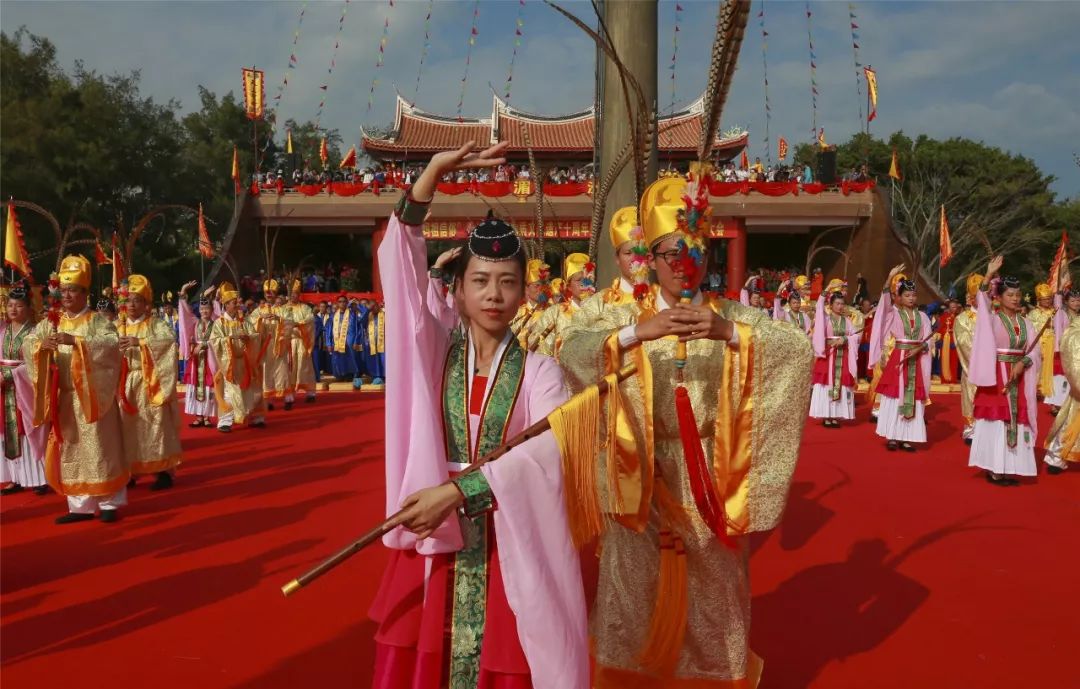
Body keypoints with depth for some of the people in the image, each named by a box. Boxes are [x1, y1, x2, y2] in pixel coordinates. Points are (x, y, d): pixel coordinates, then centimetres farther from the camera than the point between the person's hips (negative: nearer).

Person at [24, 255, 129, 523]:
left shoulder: (98, 321, -4)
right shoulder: (51, 322, 9)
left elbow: (112, 344, -21)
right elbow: (27, 344, 1)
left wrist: (76, 341, -31)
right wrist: (41, 344, -22)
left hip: (93, 396, -5)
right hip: (65, 398, 5)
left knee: (100, 450, 0)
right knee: (71, 452, 8)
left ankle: (109, 503, 9)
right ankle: (80, 506, 16)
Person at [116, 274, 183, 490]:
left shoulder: (156, 324, -1)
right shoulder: (118, 327, 12)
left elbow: (170, 340, -20)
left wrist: (140, 342, -27)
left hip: (150, 385, -4)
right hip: (125, 386, 4)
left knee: (155, 426, -3)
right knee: (128, 428, 6)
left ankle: (163, 472, 2)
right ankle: (128, 472, 15)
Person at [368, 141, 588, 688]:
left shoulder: (539, 373, 0)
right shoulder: (434, 354, 2)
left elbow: (548, 452, -17)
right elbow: (399, 268, -10)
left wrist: (457, 490, -27)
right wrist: (434, 172, -18)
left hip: (510, 549, -1)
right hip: (435, 545, 1)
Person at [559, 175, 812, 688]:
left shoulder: (731, 316, 2)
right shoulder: (627, 318, 0)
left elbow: (799, 349, -13)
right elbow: (571, 351, -17)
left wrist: (728, 332, -27)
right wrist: (640, 332, -30)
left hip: (709, 479, 1)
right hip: (645, 477, 0)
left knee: (711, 591, 12)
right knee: (643, 589, 9)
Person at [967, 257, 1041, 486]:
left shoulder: (1026, 323, 9)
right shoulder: (992, 319, -3)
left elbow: (1035, 351, 5)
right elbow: (981, 303, -21)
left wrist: (1022, 363, -15)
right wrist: (989, 276, -32)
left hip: (1018, 378, 5)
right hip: (996, 376, -5)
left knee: (1016, 421, 5)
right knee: (996, 420, -5)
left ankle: (1007, 469, 12)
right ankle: (994, 470, -1)